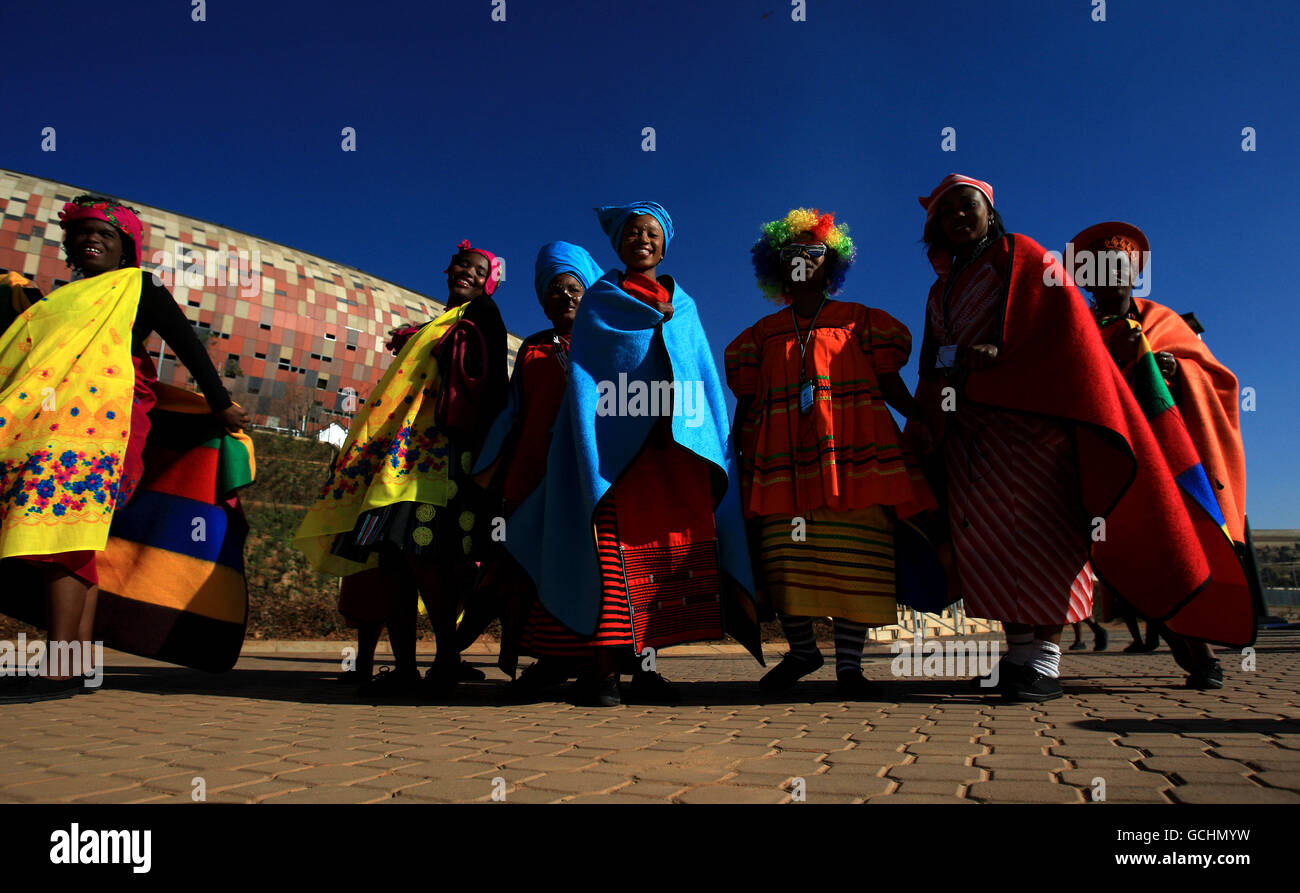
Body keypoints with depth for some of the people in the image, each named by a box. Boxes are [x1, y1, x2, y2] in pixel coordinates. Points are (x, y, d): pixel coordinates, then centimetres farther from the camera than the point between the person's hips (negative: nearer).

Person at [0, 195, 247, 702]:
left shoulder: (138, 288, 11)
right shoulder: (59, 298, 29)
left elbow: (188, 345, 5)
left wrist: (220, 404, 0)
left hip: (98, 420, -6)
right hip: (44, 425, 7)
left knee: (65, 534, -19)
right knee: (74, 544, 0)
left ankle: (58, 671, -24)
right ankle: (81, 663, 0)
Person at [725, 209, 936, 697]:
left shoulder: (860, 321, 16)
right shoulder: (763, 333, 21)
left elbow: (890, 381, 9)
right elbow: (746, 400, 17)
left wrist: (919, 417, -7)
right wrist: (737, 451, 6)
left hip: (852, 454, -1)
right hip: (784, 459, 2)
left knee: (853, 558, -7)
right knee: (784, 558, -3)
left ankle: (849, 664, 1)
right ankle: (801, 650, 16)